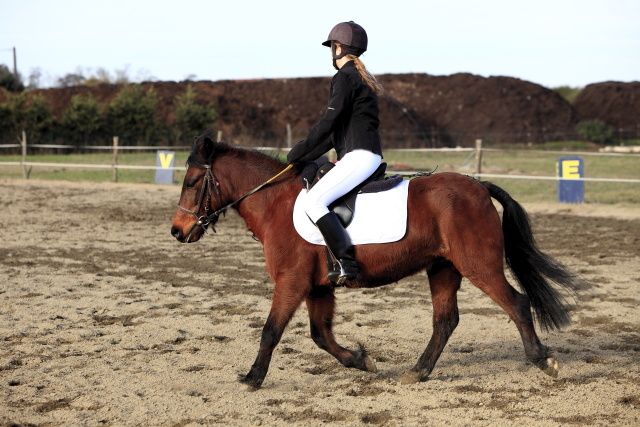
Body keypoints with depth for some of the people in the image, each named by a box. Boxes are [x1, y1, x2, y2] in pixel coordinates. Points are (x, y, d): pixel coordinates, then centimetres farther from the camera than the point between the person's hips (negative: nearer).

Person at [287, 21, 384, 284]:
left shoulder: (344, 77, -7)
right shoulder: (362, 78, 23)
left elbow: (329, 122, -14)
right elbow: (338, 130, 22)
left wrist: (300, 151, -6)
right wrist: (307, 155, 18)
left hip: (358, 156, -11)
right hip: (368, 156, 11)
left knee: (313, 201, -20)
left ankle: (347, 263, -28)